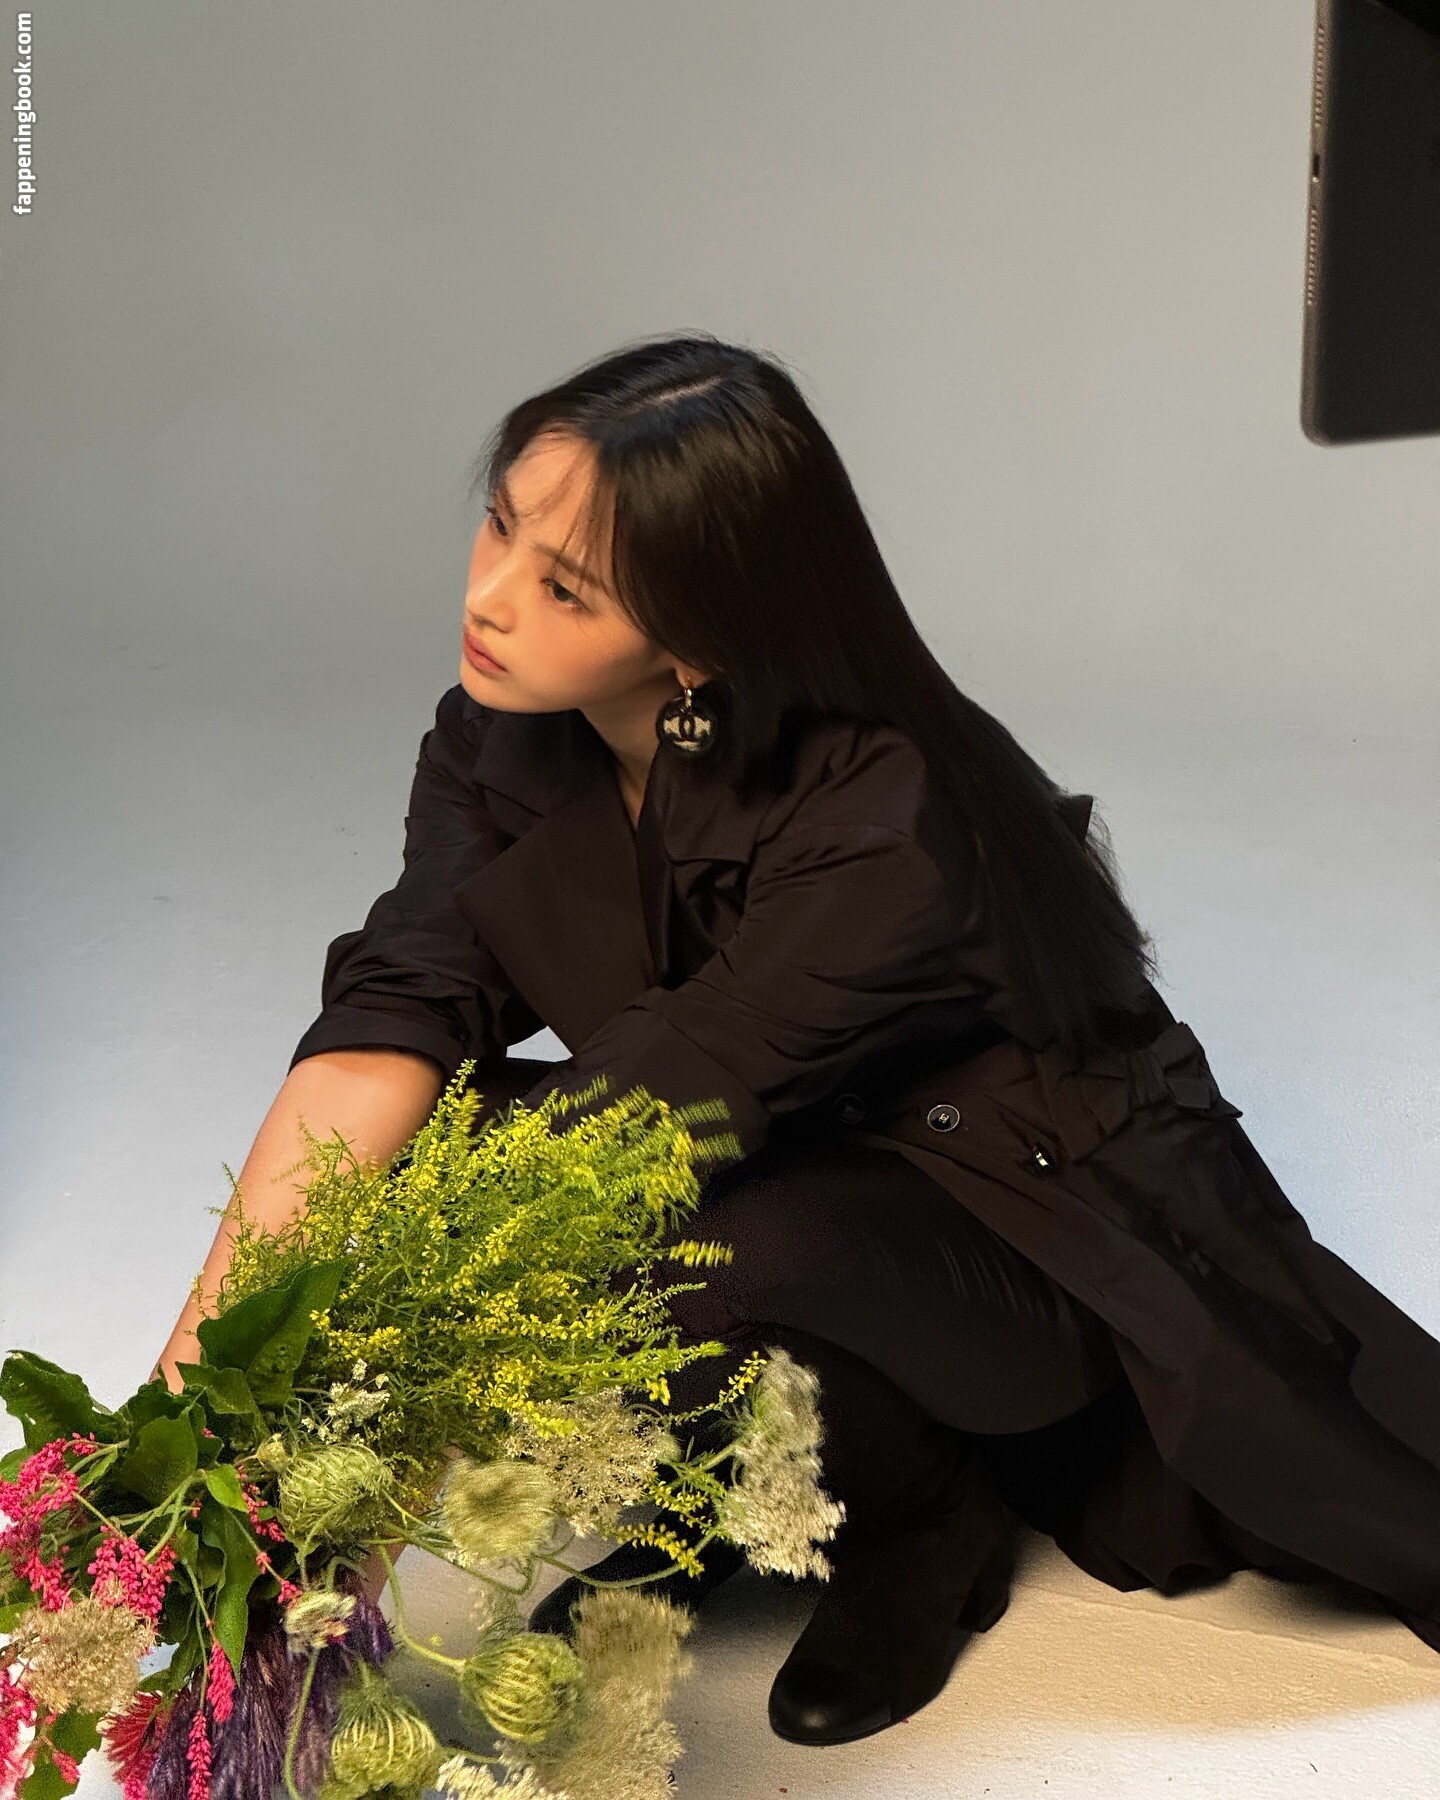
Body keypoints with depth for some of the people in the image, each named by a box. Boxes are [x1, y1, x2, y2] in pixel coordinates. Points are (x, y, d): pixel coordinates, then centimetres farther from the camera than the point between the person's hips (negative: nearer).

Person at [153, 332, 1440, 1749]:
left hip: (1045, 1226, -6)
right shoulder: (505, 735, -12)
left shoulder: (888, 831, -33)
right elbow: (392, 1019, -20)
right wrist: (220, 1322, -32)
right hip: (806, 1180, 6)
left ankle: (926, 1524, -3)